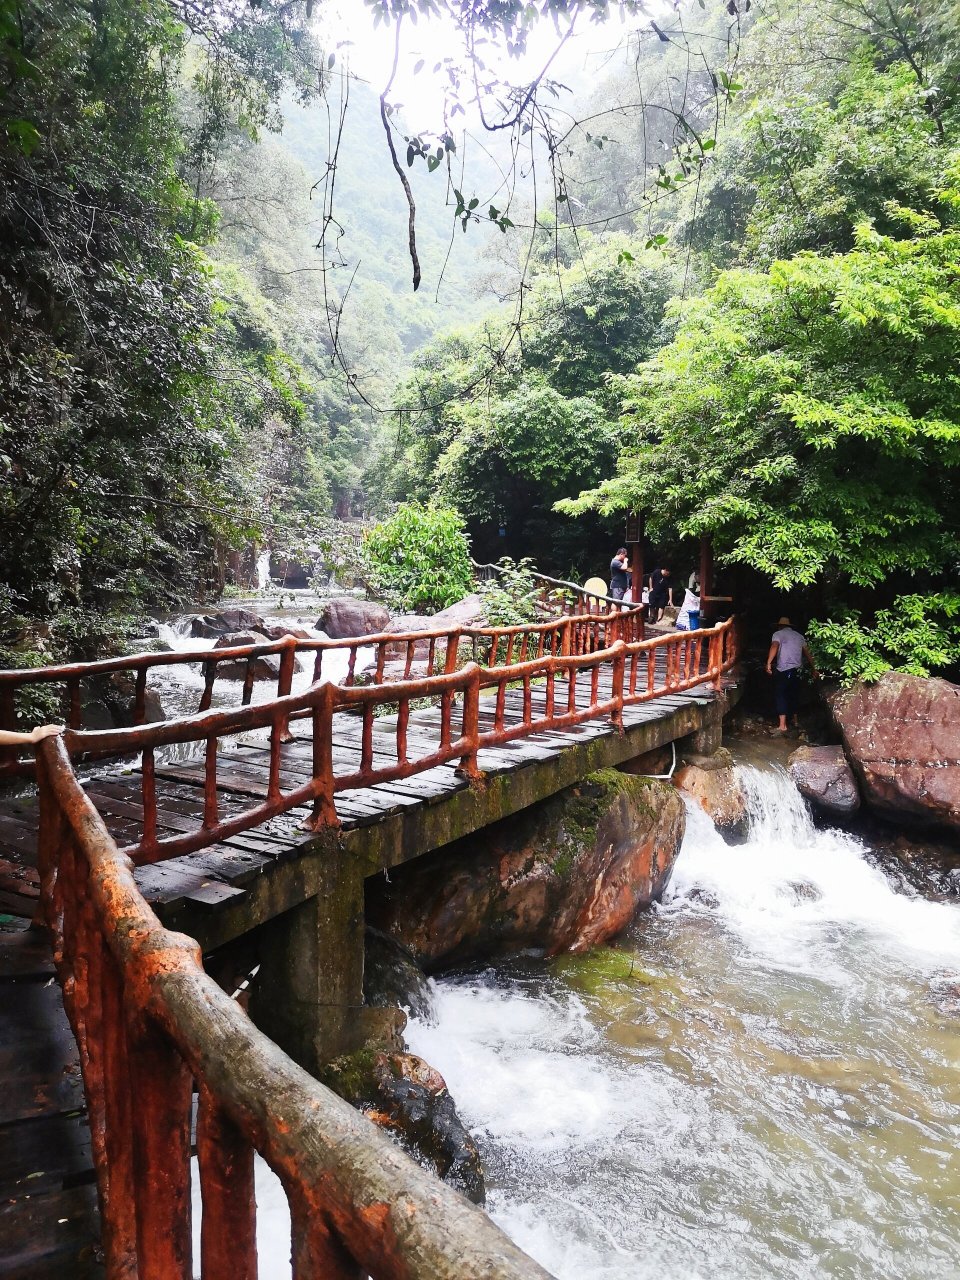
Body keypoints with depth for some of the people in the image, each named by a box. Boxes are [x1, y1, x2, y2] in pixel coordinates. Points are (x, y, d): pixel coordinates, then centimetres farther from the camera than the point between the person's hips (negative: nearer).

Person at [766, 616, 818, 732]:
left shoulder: (778, 634, 1)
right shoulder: (799, 636, 18)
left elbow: (774, 646, -19)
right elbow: (807, 653, 15)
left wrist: (769, 663, -28)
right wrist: (814, 669, 19)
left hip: (783, 670, -6)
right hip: (797, 670, 6)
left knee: (780, 696, -4)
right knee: (793, 695, 20)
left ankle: (782, 725, -13)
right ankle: (795, 720, 31)